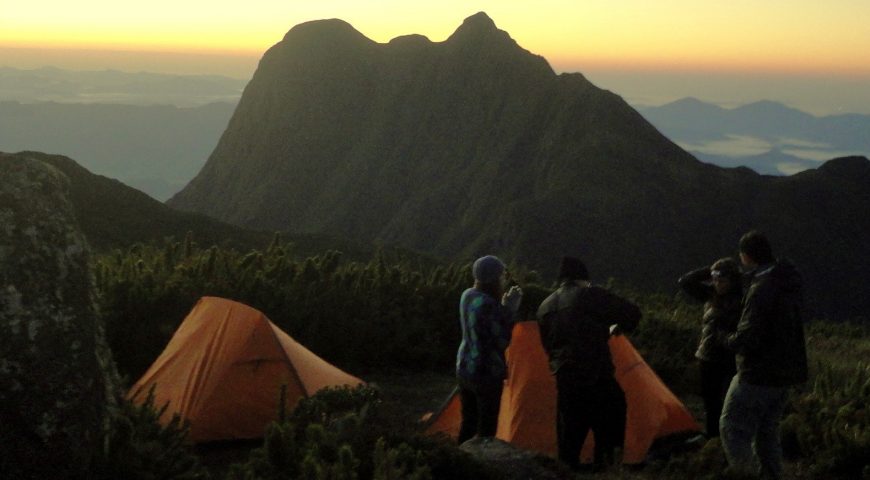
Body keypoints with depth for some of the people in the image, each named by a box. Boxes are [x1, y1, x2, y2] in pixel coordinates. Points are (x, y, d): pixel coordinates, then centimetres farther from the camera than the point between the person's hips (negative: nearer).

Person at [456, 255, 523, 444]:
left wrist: (504, 306, 7)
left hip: (464, 367, 9)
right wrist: (510, 309, -15)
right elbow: (502, 341, -18)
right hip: (487, 372, -9)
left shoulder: (467, 296, 6)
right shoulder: (488, 304, -22)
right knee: (487, 428, -1)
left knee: (468, 422, 18)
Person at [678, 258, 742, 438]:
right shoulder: (711, 293, 4)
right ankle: (712, 438, 28)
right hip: (709, 360, 6)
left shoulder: (743, 299, -13)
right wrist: (708, 271, -3)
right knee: (711, 403, 16)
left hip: (731, 362, -6)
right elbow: (685, 282, 4)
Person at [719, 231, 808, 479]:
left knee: (734, 426, 2)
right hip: (785, 372, 9)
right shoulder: (790, 280, 4)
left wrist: (728, 340, -6)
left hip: (758, 375, -9)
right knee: (768, 430, 20)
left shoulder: (762, 290, -24)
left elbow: (748, 338, -25)